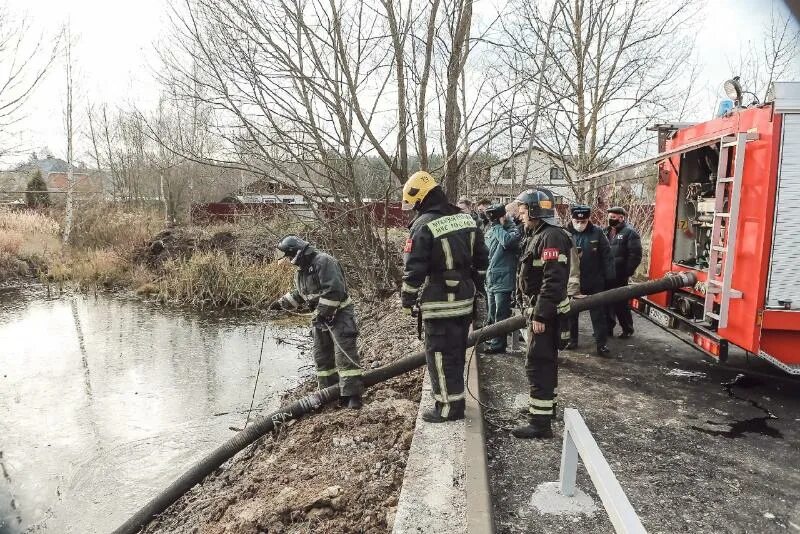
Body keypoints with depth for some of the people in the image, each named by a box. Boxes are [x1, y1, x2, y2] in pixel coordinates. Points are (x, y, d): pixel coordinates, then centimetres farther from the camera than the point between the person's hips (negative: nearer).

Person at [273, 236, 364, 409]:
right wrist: (282, 303, 20)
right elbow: (299, 294, 28)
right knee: (321, 355, 12)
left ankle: (352, 395, -12)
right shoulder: (301, 270, 12)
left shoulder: (323, 262, -19)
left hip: (338, 312, -10)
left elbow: (334, 289, -27)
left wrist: (323, 312, -25)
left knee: (344, 353, -12)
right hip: (321, 315, 10)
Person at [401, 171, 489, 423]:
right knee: (457, 351, 18)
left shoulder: (424, 226, -16)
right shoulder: (466, 218, 7)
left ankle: (449, 406, 10)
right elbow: (481, 259, 13)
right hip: (464, 299, 8)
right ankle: (455, 397, 31)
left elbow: (413, 269, -15)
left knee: (440, 355, 3)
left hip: (438, 303, -8)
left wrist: (407, 301, -4)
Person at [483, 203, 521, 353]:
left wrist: (498, 227, -19)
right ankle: (491, 339, 31)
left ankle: (498, 344, 8)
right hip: (491, 279, 8)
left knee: (500, 314, -1)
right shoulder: (490, 231, 11)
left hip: (503, 280, -8)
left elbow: (508, 241, -34)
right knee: (492, 314, 18)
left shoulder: (512, 230, -10)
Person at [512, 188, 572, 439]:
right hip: (539, 309, 11)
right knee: (545, 361, 21)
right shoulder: (538, 234, 15)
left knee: (538, 364, -8)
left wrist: (540, 315, -26)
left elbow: (553, 280, -26)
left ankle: (540, 422, -4)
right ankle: (546, 406, 35)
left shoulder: (552, 237, -19)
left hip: (545, 311, -11)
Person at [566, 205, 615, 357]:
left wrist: (609, 276, -3)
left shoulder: (597, 232, -5)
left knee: (598, 313, 7)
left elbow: (606, 255, -2)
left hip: (594, 282, 0)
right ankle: (572, 340, 28)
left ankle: (601, 343, 16)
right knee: (571, 312, 13)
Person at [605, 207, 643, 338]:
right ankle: (608, 327, 22)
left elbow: (635, 255, -13)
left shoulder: (629, 232, -8)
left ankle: (628, 329, 17)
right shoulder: (607, 231, 13)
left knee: (621, 303, 1)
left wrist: (627, 272, -16)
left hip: (619, 276, -7)